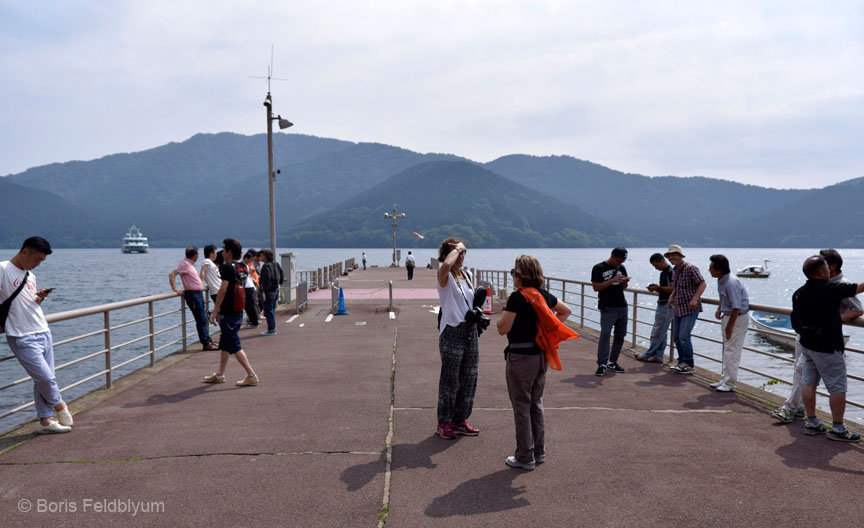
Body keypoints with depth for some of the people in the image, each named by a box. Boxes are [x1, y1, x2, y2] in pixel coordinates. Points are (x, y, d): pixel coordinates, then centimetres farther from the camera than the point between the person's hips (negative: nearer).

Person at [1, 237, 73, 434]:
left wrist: (39, 299, 2)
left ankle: (45, 421, 15)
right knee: (45, 377, -6)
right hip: (22, 338, -7)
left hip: (43, 333, 7)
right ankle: (60, 406, 19)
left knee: (43, 380, 8)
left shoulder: (30, 276, 15)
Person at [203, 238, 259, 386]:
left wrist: (215, 310, -12)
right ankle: (219, 375, 28)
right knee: (225, 344, 18)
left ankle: (251, 376, -6)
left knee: (235, 346, -5)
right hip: (238, 312, 9)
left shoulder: (227, 267, -15)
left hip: (228, 313, -9)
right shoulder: (243, 268, 10)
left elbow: (223, 290, -19)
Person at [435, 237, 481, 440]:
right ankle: (444, 423, 14)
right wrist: (457, 248, -19)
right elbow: (446, 265, -35)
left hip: (470, 330, 7)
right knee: (450, 379, 1)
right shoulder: (445, 277, -10)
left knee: (469, 378, 12)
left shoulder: (468, 275, 12)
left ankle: (460, 420, 25)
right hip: (452, 332, -7)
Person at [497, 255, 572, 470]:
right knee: (536, 405, 18)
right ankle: (539, 453, 26)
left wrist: (503, 312, 0)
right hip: (541, 355, 7)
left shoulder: (517, 297, -17)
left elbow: (503, 328, -17)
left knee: (521, 407, 3)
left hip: (521, 356, -7)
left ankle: (525, 458, 11)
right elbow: (566, 311, 22)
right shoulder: (544, 296, 5)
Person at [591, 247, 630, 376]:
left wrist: (625, 282, -4)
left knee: (620, 335, 8)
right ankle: (602, 364, -11)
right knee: (605, 334, -13)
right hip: (607, 308, -6)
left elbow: (624, 287, 20)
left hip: (622, 307, 6)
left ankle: (612, 362, 19)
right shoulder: (599, 268, -4)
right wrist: (612, 280, -19)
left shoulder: (621, 268, 14)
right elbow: (596, 287, -11)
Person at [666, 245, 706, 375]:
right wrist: (672, 296, 7)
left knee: (684, 336, -13)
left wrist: (695, 299, -28)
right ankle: (682, 362, 22)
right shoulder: (675, 271, 12)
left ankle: (689, 365, -1)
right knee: (676, 337, 10)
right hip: (678, 308, 9)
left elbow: (702, 284, -17)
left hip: (690, 309, -9)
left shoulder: (690, 268, -13)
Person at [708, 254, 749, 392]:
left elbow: (736, 307, -25)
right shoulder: (721, 280, 5)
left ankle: (729, 383, 1)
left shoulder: (732, 283, -26)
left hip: (738, 317, -10)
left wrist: (729, 326, -21)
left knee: (732, 350, -6)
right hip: (728, 315, 10)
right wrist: (719, 309, 12)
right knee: (727, 348, 15)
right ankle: (725, 379, 24)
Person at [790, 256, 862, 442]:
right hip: (828, 348, -7)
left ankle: (811, 422, 21)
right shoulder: (832, 290, -19)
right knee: (838, 388, 2)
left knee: (809, 383, 13)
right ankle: (837, 428, 8)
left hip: (807, 344, 7)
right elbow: (859, 287, -10)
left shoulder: (798, 293, 1)